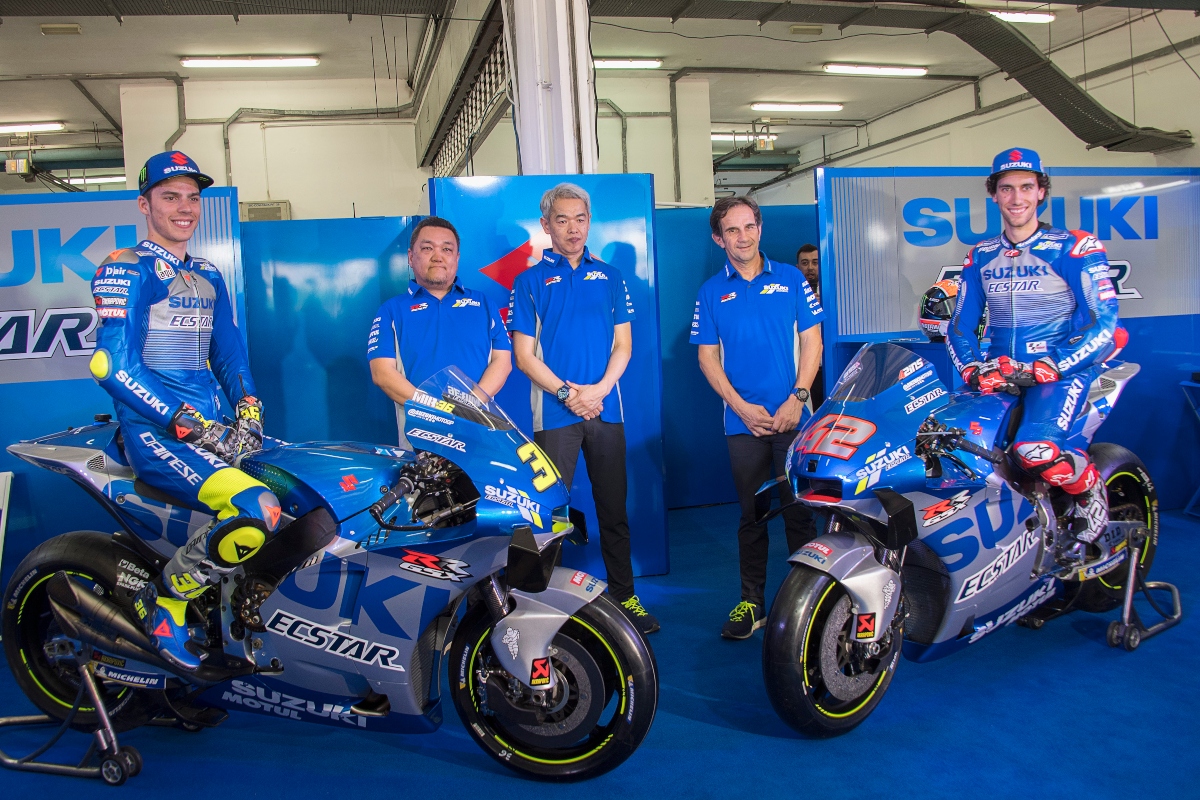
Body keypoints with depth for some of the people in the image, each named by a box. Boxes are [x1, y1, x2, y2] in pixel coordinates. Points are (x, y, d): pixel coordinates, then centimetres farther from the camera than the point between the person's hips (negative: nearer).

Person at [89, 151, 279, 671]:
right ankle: (162, 604, -5)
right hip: (155, 430, -8)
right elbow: (115, 368, -13)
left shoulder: (208, 277, 20)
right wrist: (190, 426, -18)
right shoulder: (126, 271, -3)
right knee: (257, 510, -29)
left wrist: (249, 410, 2)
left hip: (214, 427, 8)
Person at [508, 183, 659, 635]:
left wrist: (600, 389, -8)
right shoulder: (531, 281, 5)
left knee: (614, 508, 9)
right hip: (555, 414, -2)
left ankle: (623, 596, 20)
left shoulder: (609, 277, 12)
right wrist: (566, 392, -12)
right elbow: (523, 354, 0)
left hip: (606, 408, 3)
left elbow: (623, 344, 8)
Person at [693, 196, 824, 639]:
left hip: (792, 417, 0)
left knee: (800, 511, 3)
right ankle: (752, 602, 18)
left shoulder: (791, 279, 6)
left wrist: (796, 398, -8)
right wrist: (742, 407, -7)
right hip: (742, 421, 1)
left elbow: (811, 342, 4)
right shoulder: (711, 291, 7)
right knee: (752, 515, 7)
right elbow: (707, 357, 5)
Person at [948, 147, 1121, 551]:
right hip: (999, 371, 5)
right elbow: (960, 325, 11)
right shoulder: (981, 257, 12)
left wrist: (1049, 368, -20)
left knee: (1034, 450, -31)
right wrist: (973, 369, -9)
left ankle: (1091, 491, 1)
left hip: (1062, 371, -5)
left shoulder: (1074, 248, -2)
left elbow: (1104, 323, -8)